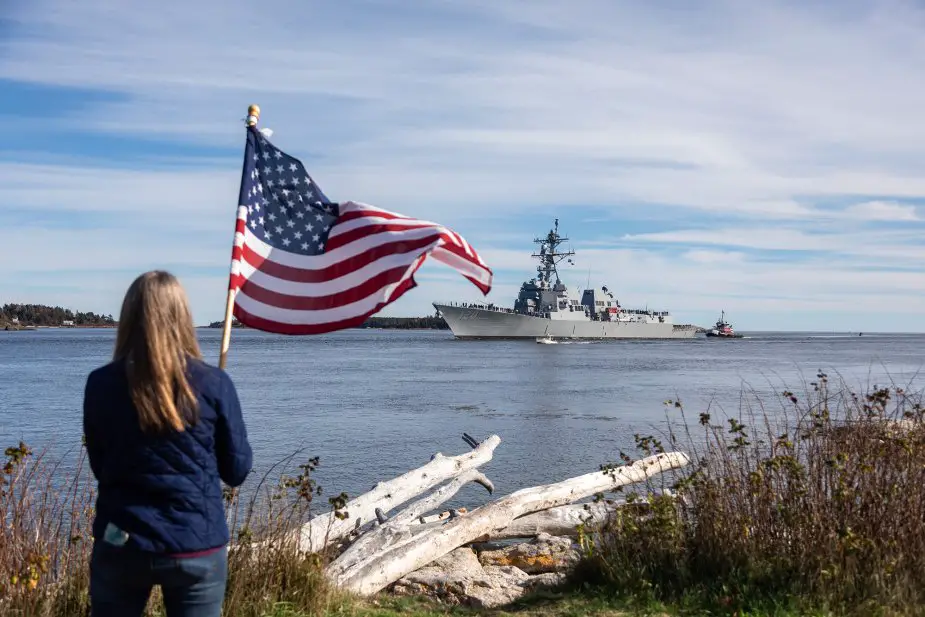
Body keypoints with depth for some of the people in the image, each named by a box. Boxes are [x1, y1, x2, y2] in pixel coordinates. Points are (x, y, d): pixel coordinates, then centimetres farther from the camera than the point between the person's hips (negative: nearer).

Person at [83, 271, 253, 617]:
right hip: (197, 547, -1)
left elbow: (99, 467, 6)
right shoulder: (213, 384, -10)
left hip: (121, 544, 1)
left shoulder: (101, 384, -7)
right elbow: (237, 470, -1)